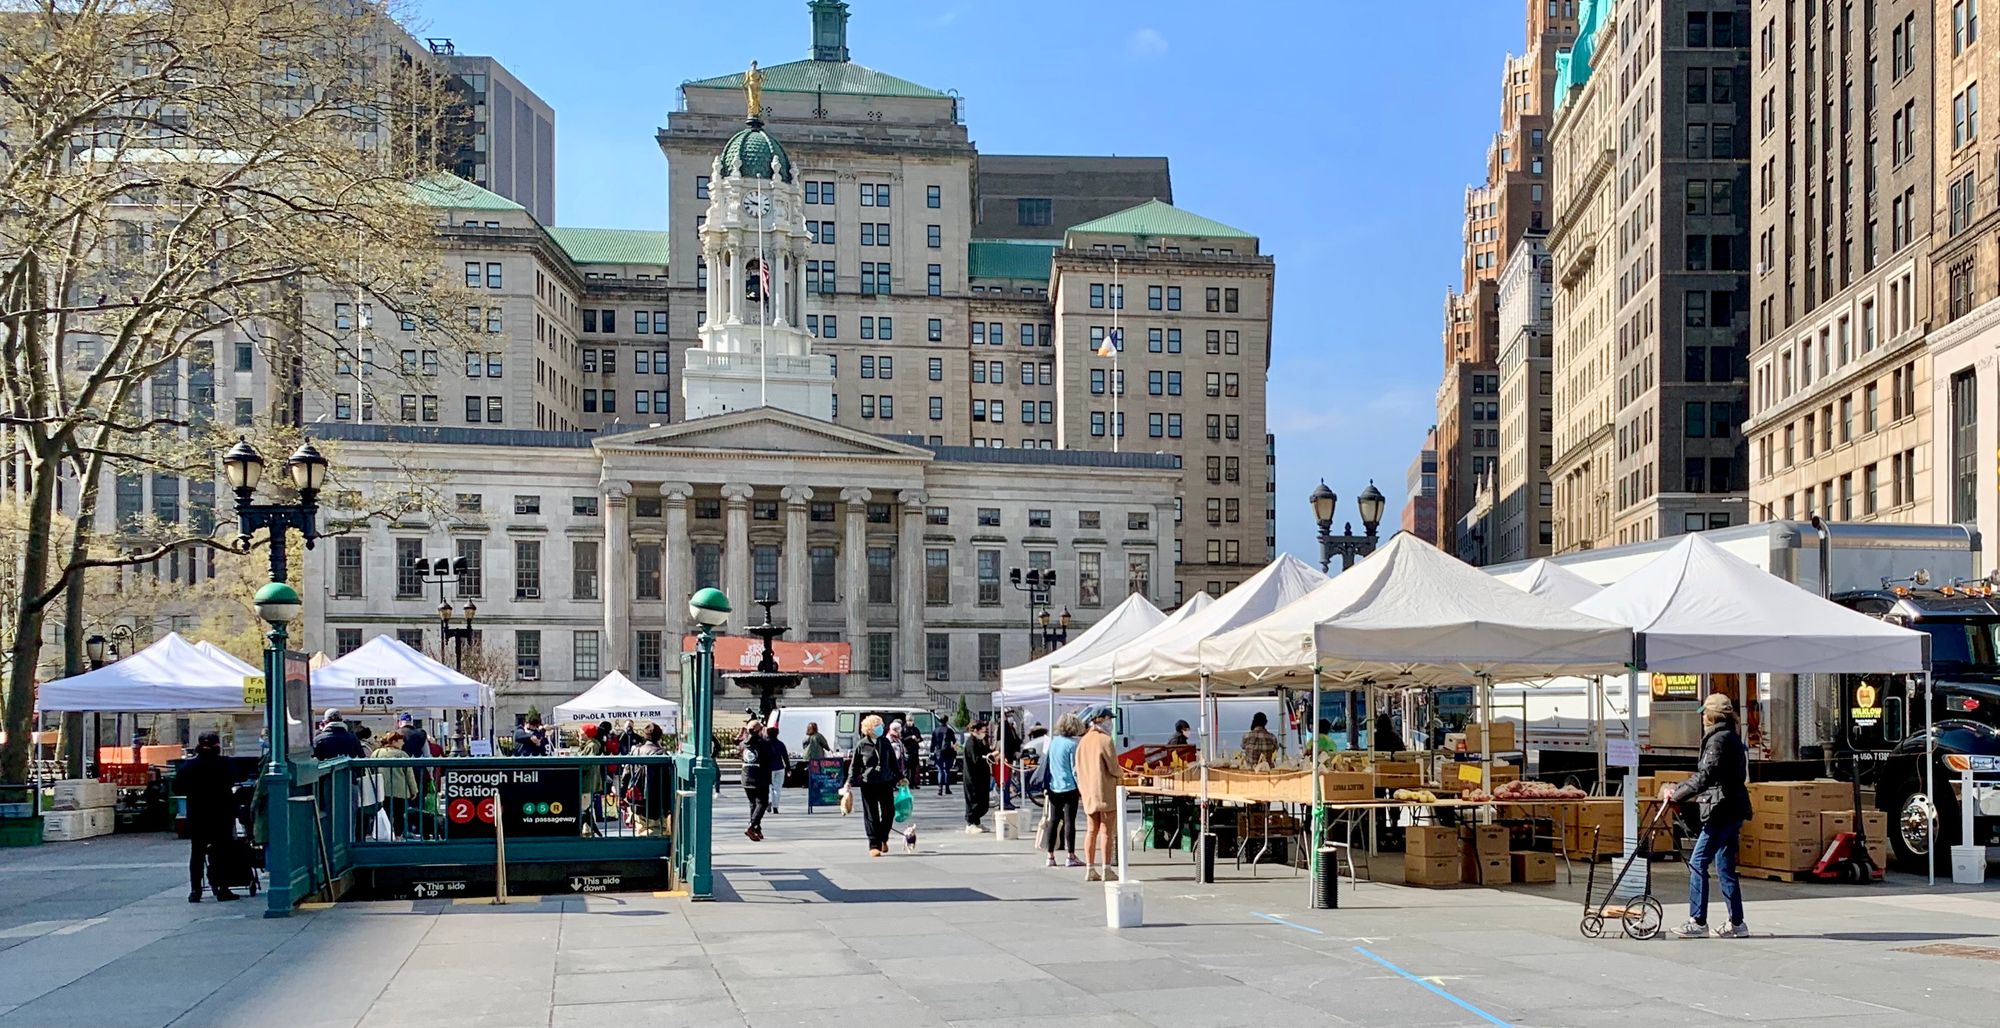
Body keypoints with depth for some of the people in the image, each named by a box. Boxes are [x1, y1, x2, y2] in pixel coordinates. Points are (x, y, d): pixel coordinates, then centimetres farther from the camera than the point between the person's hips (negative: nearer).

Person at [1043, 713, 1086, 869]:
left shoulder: (1052, 742, 6)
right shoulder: (1071, 744, -12)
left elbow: (1046, 764, 12)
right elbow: (1074, 769, -11)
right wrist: (1081, 788, -4)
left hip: (1053, 788, 6)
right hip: (1069, 787, -6)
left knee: (1053, 821, 10)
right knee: (1069, 821, -2)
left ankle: (1050, 856, 12)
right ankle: (1071, 856, 0)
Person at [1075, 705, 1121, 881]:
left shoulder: (1083, 741, 10)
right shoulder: (1104, 740, -12)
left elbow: (1079, 768, 12)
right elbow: (1113, 767, -13)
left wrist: (1083, 787, 16)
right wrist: (1117, 777, 8)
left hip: (1088, 791, 7)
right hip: (1105, 789, -7)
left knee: (1091, 830, 10)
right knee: (1105, 830, -3)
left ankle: (1090, 869, 10)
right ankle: (1107, 870, -2)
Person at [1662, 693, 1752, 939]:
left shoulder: (1718, 740, -13)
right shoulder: (1732, 738, 17)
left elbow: (1705, 776, -22)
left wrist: (1677, 795, -18)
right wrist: (1677, 789, 17)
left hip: (1721, 812, -10)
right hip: (1732, 811, 10)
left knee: (1697, 863, -7)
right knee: (1725, 867, 12)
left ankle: (1697, 922, -6)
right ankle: (1736, 924, 13)